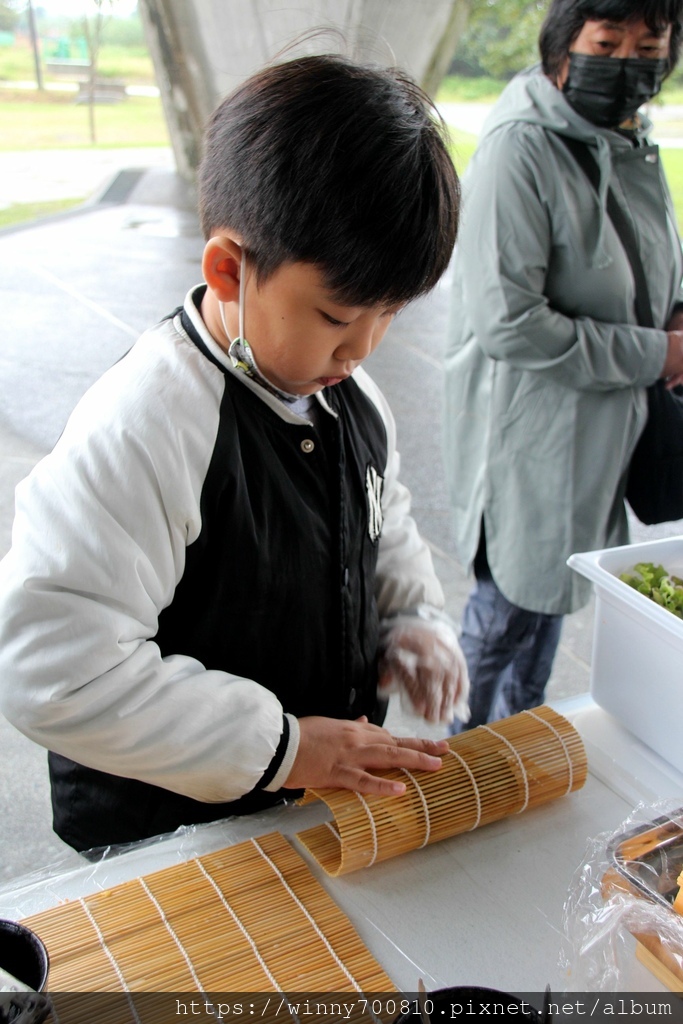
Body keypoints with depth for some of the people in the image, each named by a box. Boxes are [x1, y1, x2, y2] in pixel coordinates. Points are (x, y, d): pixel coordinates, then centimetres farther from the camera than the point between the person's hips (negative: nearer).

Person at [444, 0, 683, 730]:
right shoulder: (520, 150, -21)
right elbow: (506, 322, -26)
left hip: (601, 426, 9)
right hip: (529, 430, -8)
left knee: (549, 592, 21)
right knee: (514, 601, 7)